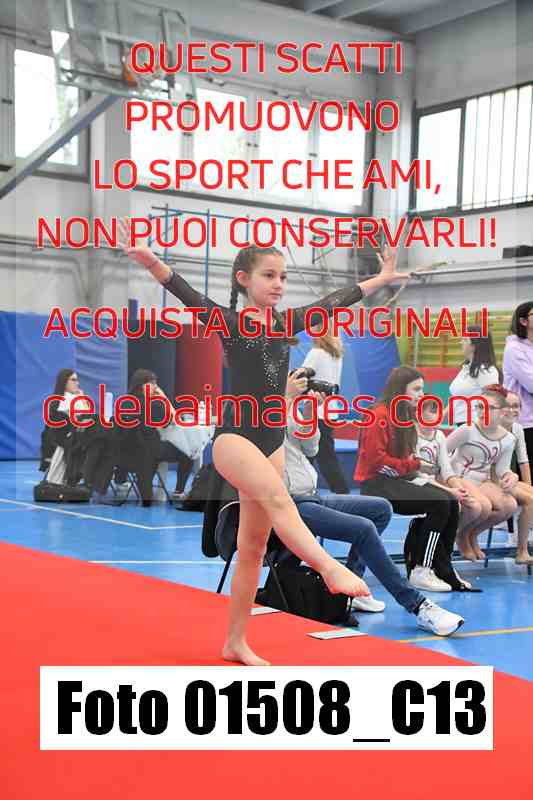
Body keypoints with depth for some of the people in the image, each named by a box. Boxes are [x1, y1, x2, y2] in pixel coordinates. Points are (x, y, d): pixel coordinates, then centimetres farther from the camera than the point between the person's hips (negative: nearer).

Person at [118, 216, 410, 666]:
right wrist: (148, 260, -38)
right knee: (276, 496, -34)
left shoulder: (287, 324, 11)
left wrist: (382, 279, 31)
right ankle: (331, 569, -51)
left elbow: (336, 301, 21)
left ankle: (236, 642, 13)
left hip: (272, 441, 6)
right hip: (234, 436, -6)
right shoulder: (229, 322, -4)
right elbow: (187, 294, -21)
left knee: (253, 545, 6)